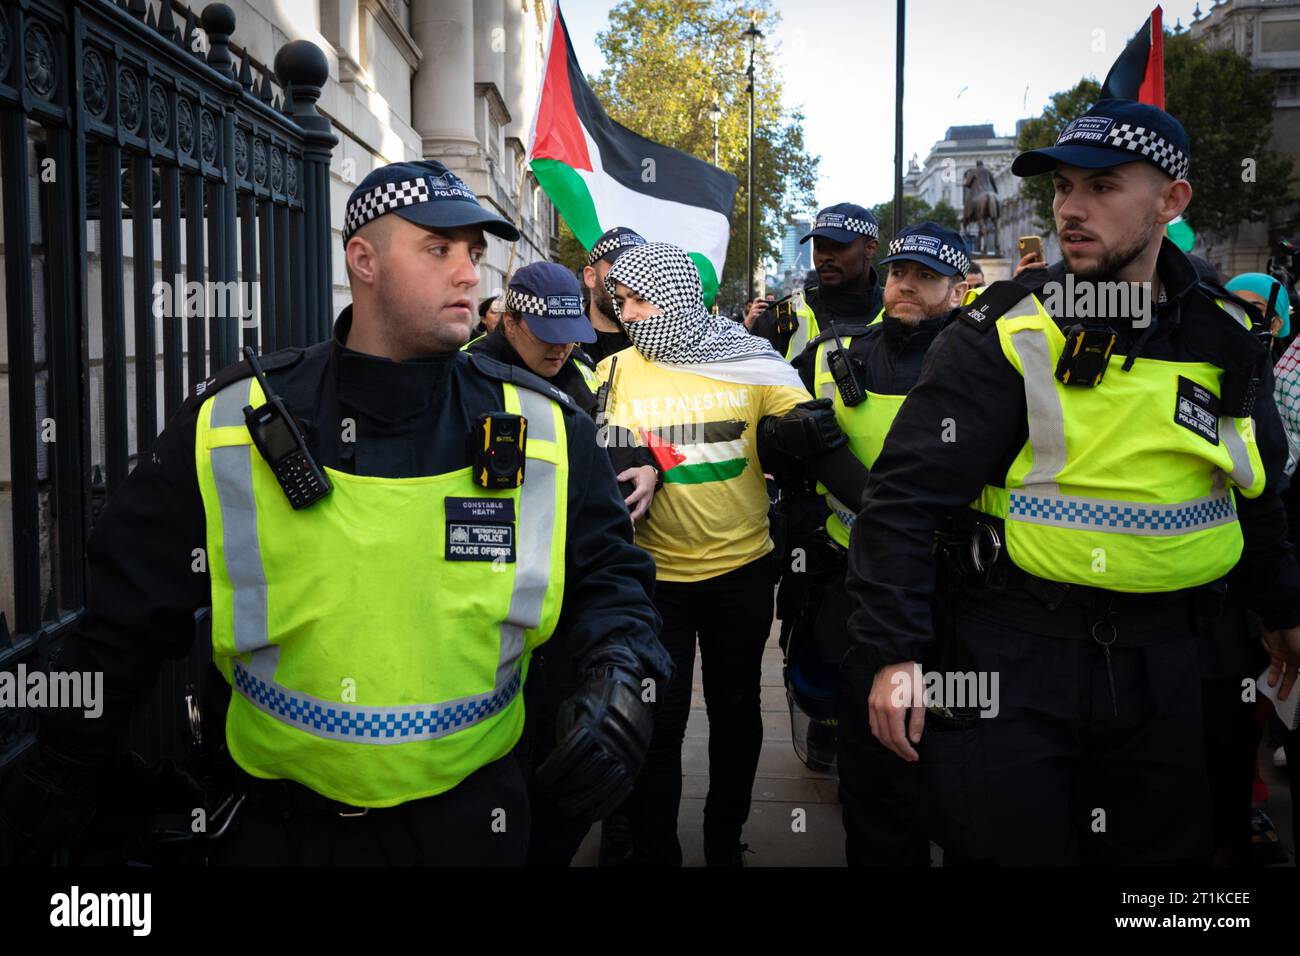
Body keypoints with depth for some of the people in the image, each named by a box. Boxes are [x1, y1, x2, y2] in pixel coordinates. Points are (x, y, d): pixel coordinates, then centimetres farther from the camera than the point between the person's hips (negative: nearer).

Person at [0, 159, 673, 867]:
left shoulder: (545, 428, -7)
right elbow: (131, 611, 0)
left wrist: (621, 677, -17)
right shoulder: (227, 430, -8)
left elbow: (609, 571, 3)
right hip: (279, 827, 0)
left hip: (468, 822, 1)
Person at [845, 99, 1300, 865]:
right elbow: (908, 494, -13)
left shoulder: (1223, 337, 5)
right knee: (1015, 847, 4)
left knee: (1167, 846, 15)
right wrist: (895, 652, -18)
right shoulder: (1008, 334, -11)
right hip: (1017, 650, -4)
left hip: (1161, 652, 5)